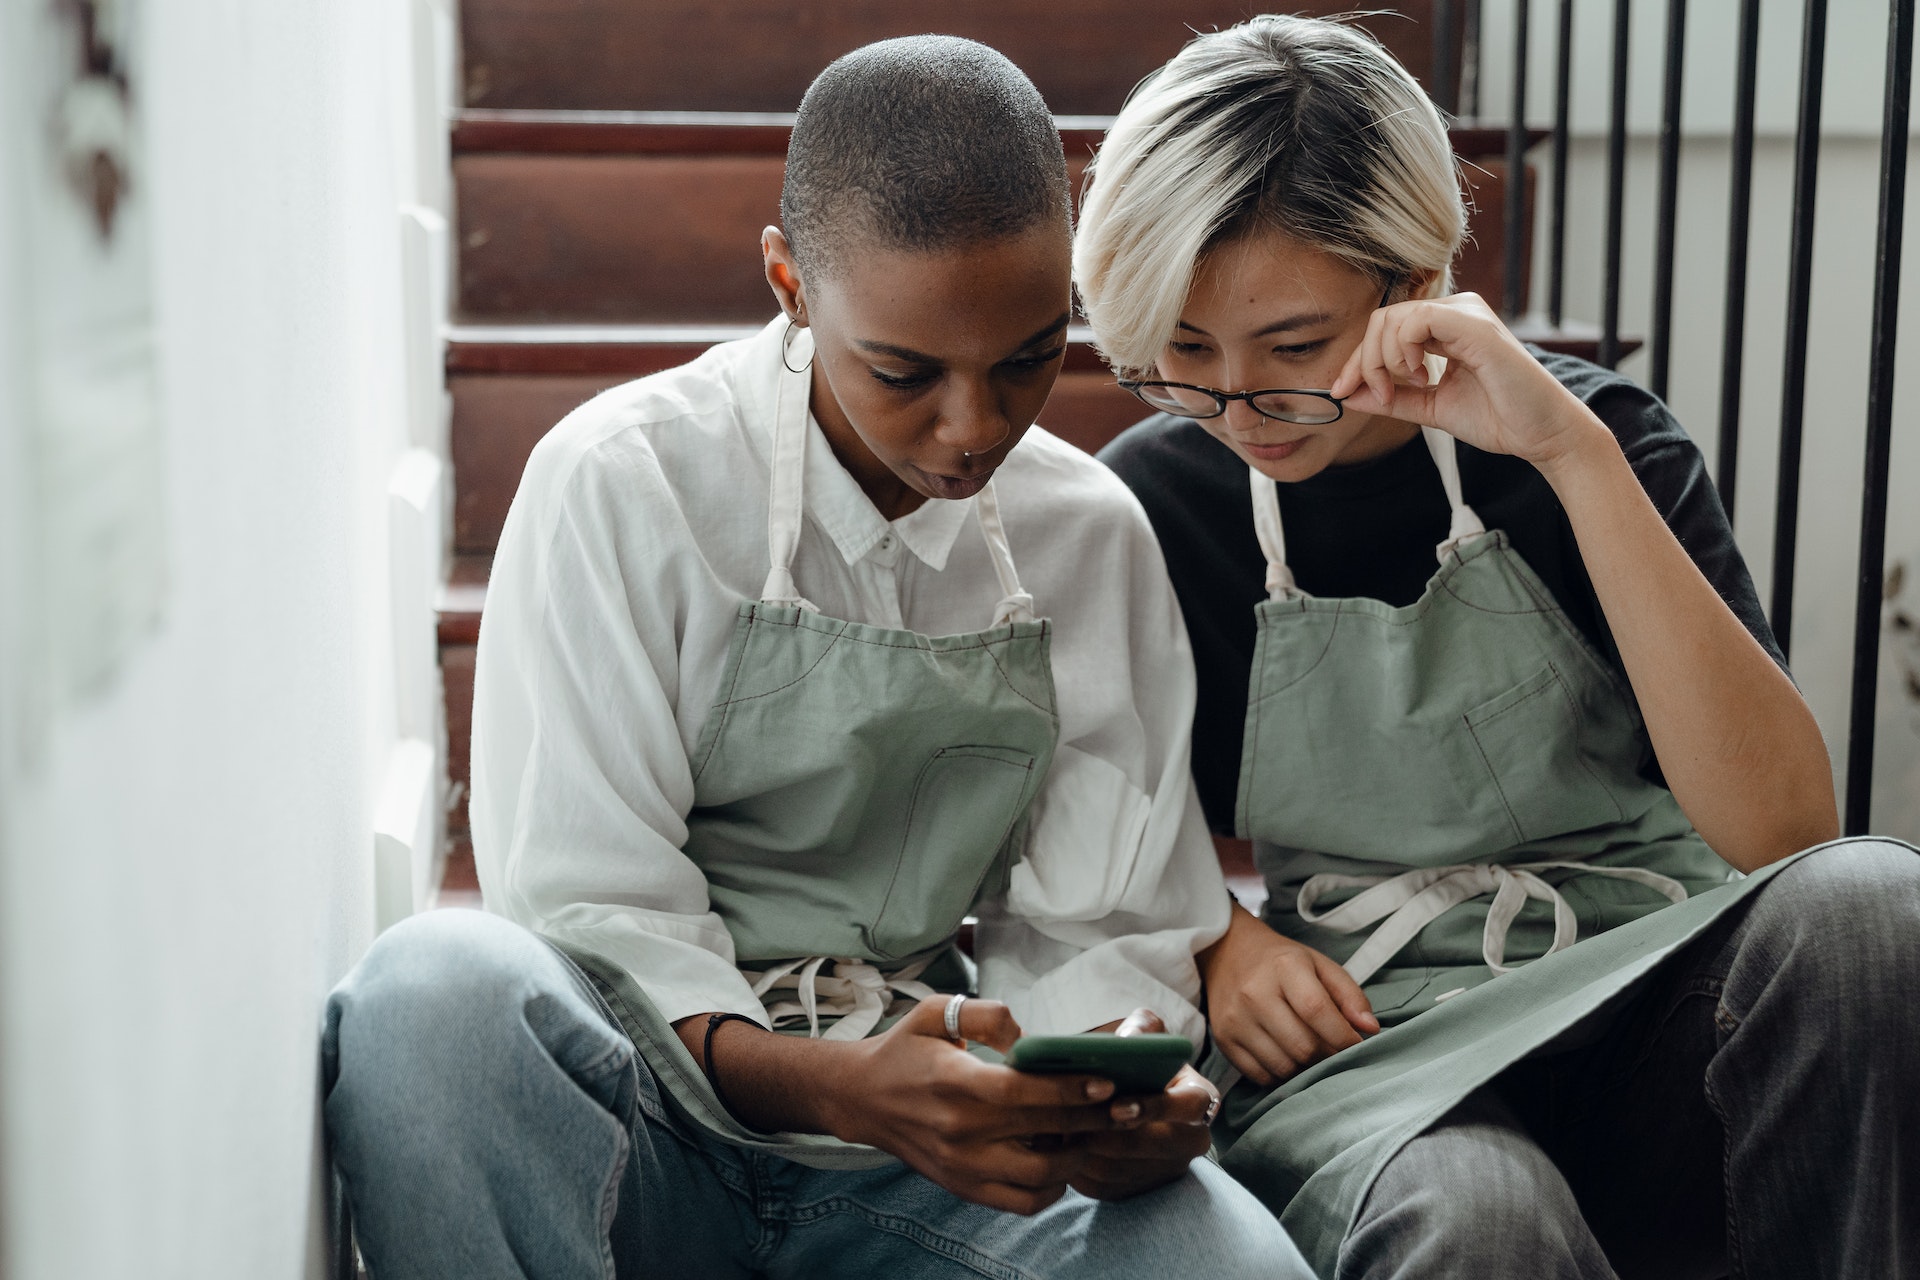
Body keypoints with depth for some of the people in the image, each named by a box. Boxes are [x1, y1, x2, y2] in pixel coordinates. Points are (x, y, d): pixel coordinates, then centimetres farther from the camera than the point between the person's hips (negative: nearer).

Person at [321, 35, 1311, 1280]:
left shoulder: (1098, 536, 6)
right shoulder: (624, 485, -7)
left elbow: (1100, 929, 8)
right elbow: (591, 919, -11)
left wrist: (1128, 1077, -16)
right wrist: (836, 1085, -29)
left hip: (930, 1138, 2)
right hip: (653, 1128, -1)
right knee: (439, 982, -35)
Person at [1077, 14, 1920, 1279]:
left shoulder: (1593, 440, -1)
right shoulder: (1155, 501, 3)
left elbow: (1780, 828, -16)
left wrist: (1576, 456, -20)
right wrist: (1213, 936, -5)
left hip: (1641, 1009, 2)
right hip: (1353, 1036, -2)